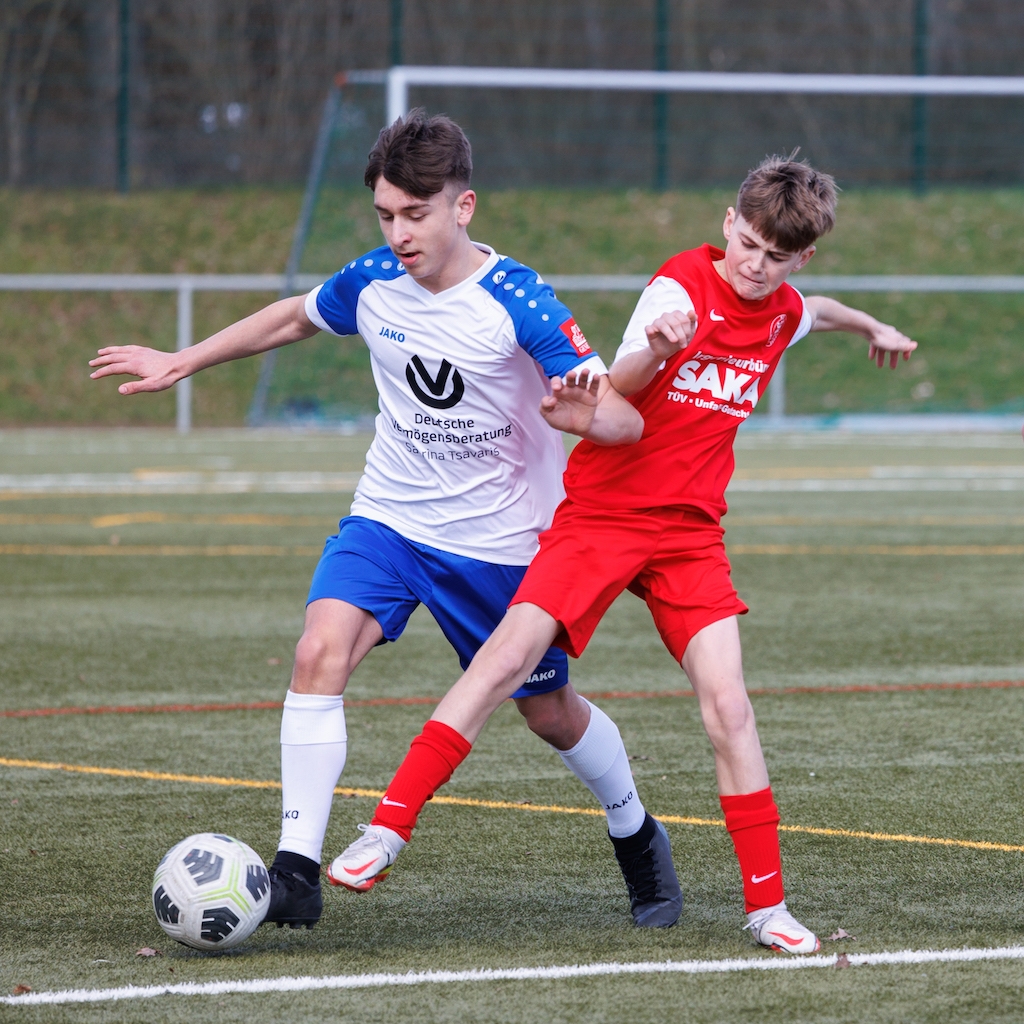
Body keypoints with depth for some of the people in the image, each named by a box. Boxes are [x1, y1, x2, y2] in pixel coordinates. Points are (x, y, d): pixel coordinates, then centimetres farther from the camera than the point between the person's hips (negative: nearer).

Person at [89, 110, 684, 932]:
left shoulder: (519, 303, -23)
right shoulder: (372, 284, -8)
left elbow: (626, 419, -28)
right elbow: (295, 316, 16)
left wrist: (582, 410, -52)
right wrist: (182, 363, 19)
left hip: (502, 542, -3)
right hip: (388, 518, 3)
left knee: (551, 713, 12)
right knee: (320, 653, -22)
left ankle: (638, 840, 42)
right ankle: (297, 872, -20)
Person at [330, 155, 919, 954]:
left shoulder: (783, 313, 6)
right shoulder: (682, 286, -12)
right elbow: (616, 392, -23)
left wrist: (873, 328, 52)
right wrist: (655, 349, -44)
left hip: (690, 529, 4)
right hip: (602, 511, -4)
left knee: (726, 698, -9)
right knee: (509, 656, -17)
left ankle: (768, 904, -2)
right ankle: (388, 828, -12)